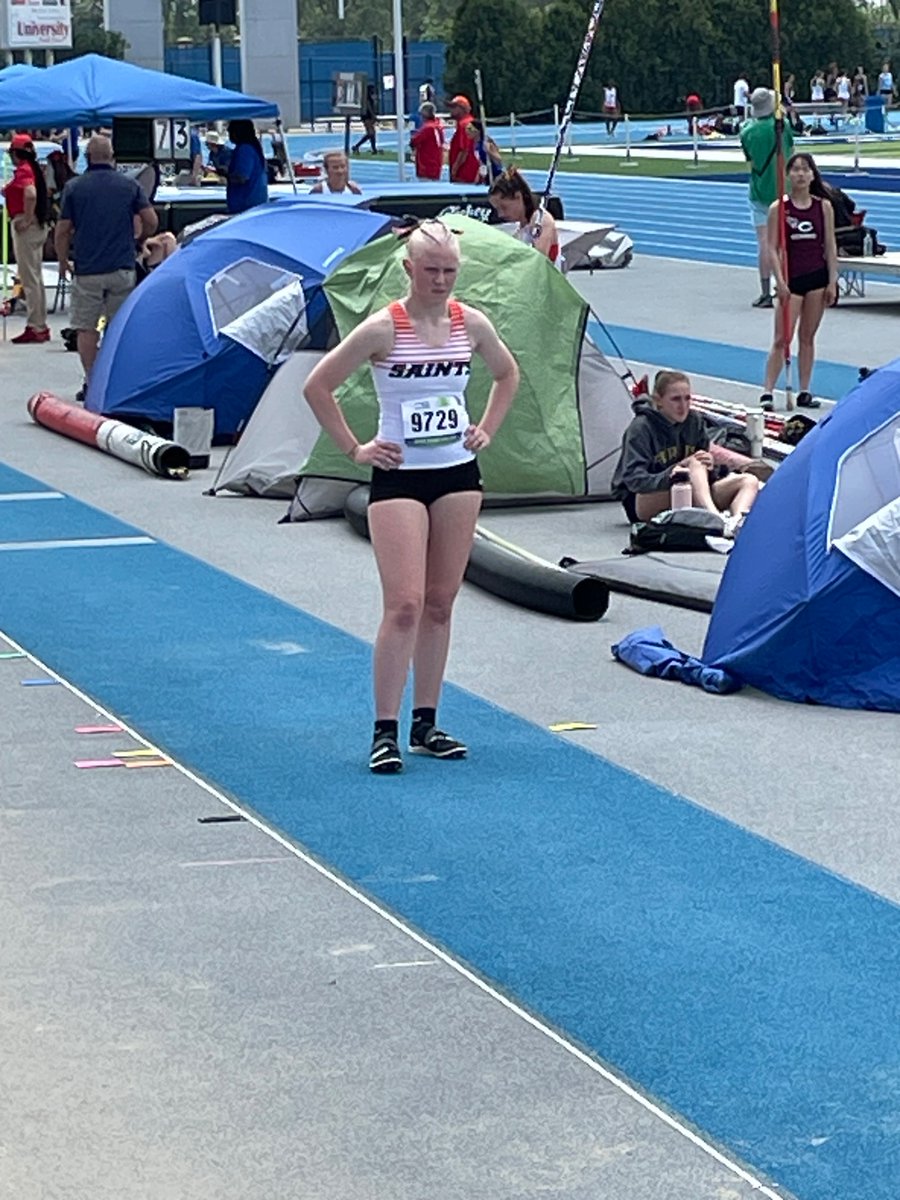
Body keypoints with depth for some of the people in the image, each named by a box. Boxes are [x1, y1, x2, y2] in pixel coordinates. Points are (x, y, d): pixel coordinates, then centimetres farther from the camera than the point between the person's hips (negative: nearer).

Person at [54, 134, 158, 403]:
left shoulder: (74, 187, -2)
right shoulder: (130, 185, 2)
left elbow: (62, 231, -2)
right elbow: (151, 221, 0)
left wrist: (63, 261, 12)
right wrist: (139, 239, 21)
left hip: (87, 270, -1)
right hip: (122, 268, 1)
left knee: (86, 328, 4)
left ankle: (91, 384, 0)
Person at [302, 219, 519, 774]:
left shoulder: (471, 323, 0)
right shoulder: (383, 329, -13)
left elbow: (508, 375, 21)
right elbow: (318, 387, -8)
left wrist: (486, 431, 10)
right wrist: (355, 449, -7)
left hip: (459, 475, 5)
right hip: (400, 477, -5)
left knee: (440, 603, 10)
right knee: (405, 604, -12)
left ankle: (427, 723, 18)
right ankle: (386, 731, -8)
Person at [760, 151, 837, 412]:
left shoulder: (823, 207, 2)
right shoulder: (779, 209, -5)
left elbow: (830, 247, 4)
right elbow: (773, 248, -6)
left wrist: (832, 282, -1)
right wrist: (780, 281, -14)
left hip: (817, 277, 2)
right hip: (792, 278, -2)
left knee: (807, 337, 9)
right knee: (781, 339, -6)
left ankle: (804, 392, 14)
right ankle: (768, 391, -4)